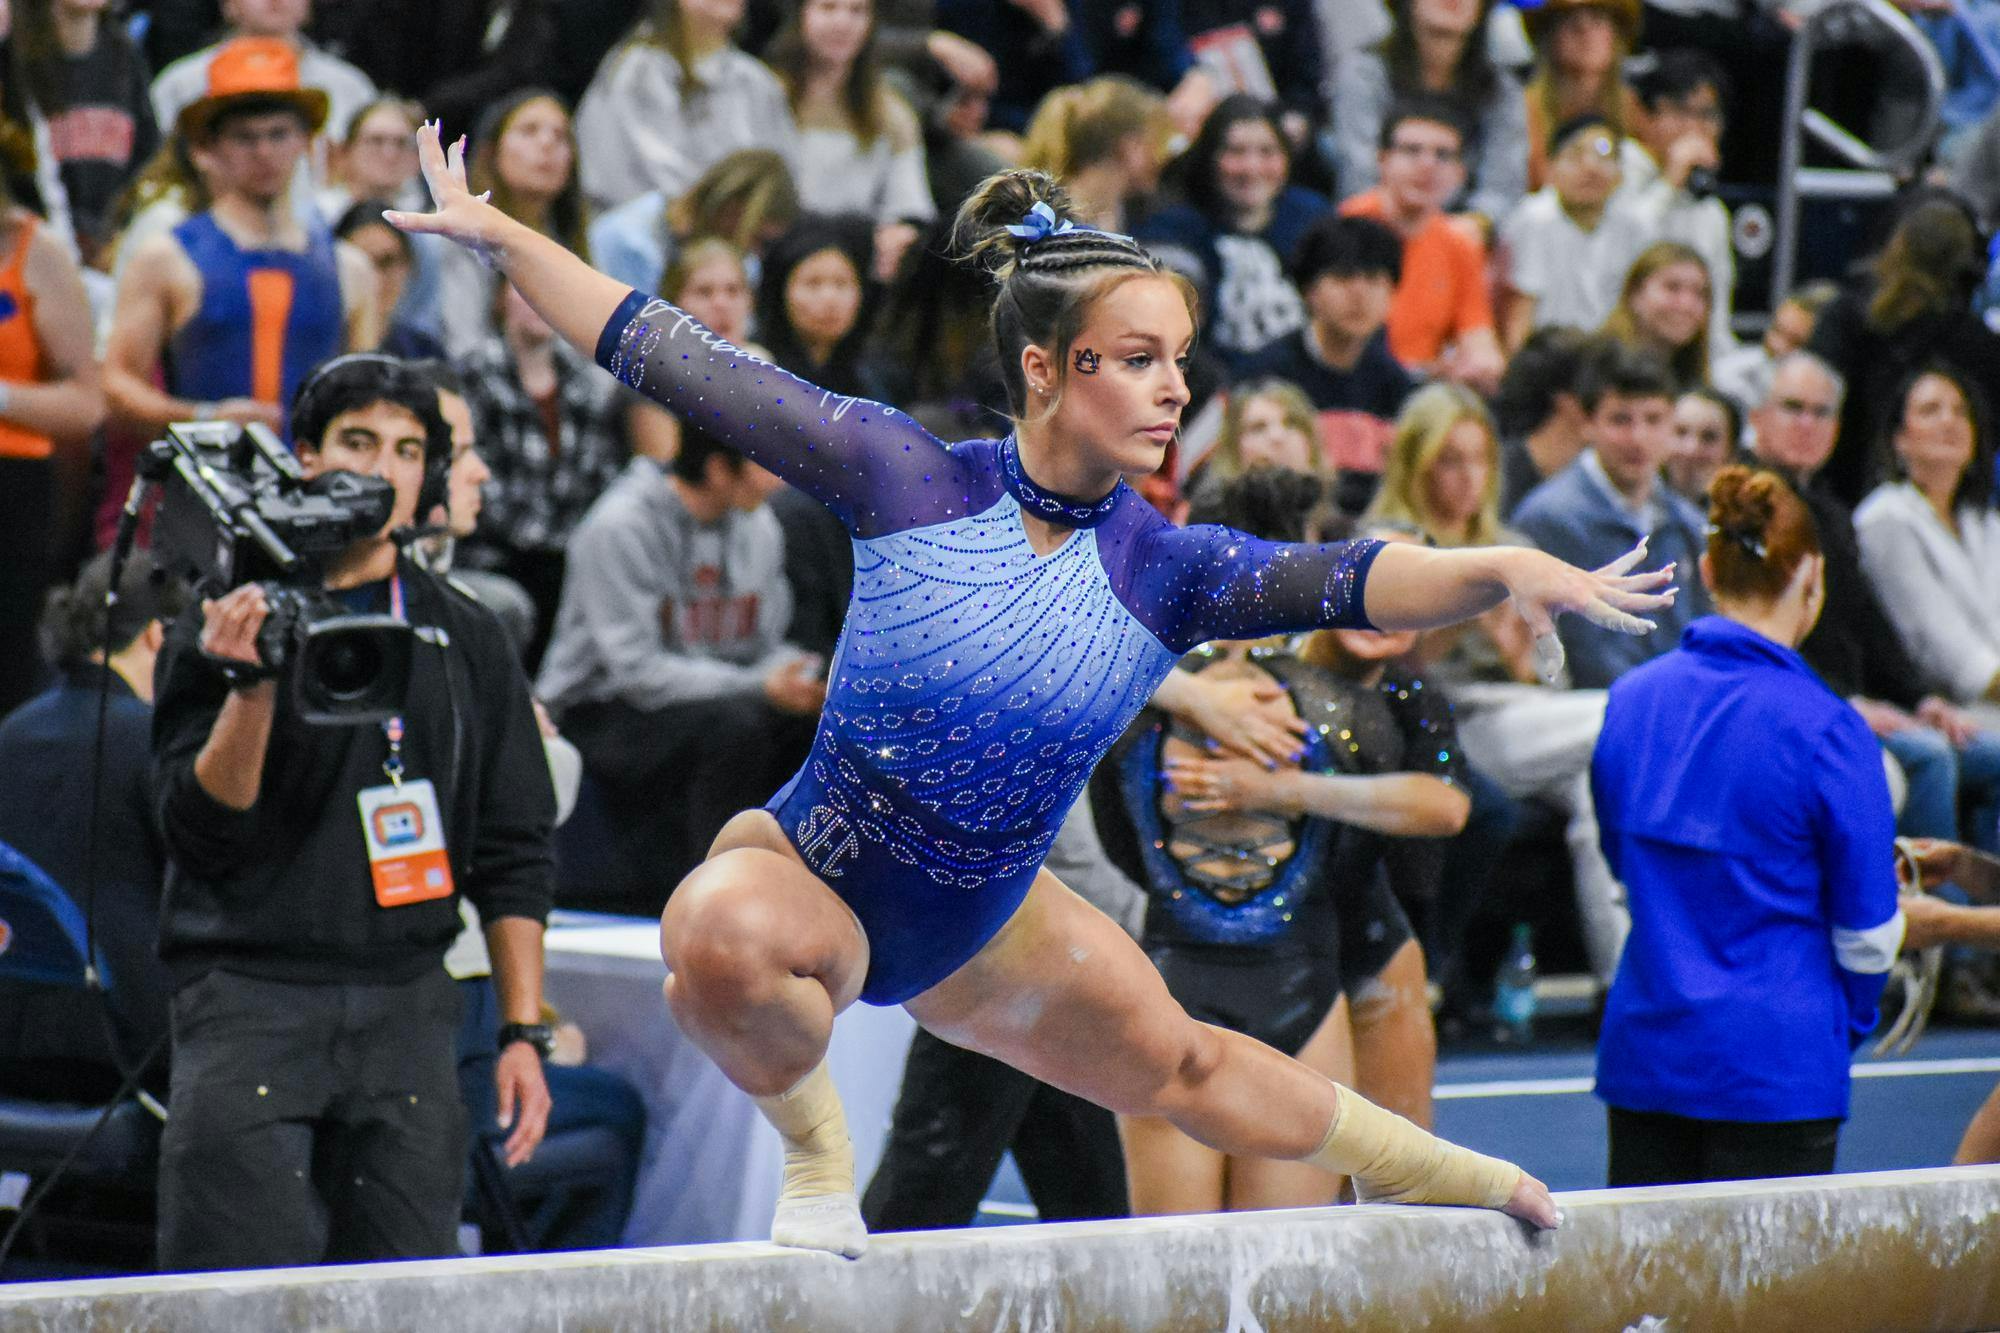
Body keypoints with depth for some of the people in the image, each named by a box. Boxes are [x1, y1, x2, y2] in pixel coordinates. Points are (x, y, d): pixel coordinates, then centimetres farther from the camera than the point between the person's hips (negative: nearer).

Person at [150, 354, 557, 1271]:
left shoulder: (466, 639, 12)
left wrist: (522, 1032, 6)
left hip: (407, 1011, 3)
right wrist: (252, 686, -20)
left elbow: (512, 854, 13)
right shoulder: (227, 623, 1)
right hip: (251, 999, -3)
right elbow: (202, 831, -6)